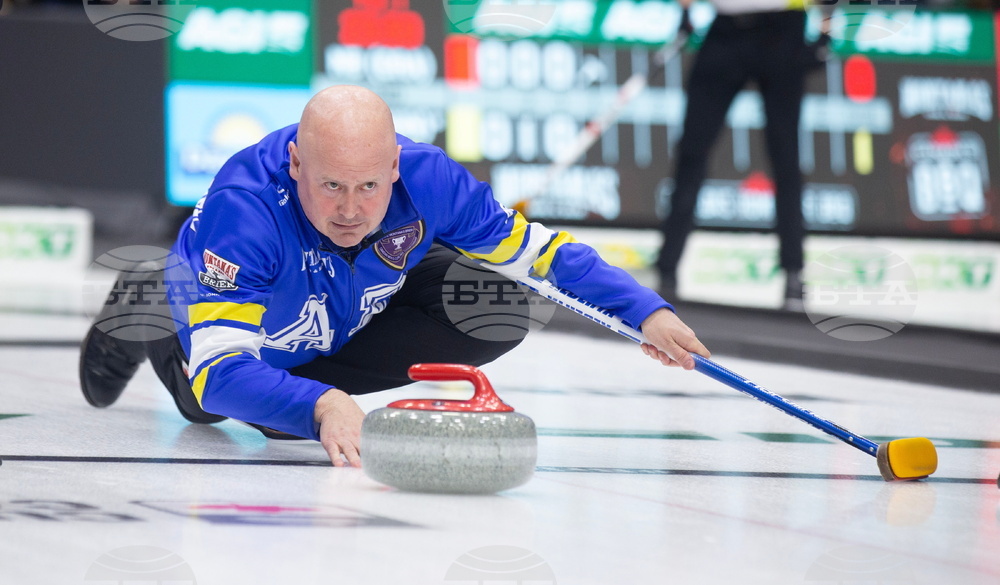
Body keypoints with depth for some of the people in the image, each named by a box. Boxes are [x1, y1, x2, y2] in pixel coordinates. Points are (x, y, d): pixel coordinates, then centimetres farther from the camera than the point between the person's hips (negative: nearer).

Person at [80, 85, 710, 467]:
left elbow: (537, 251, -16)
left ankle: (296, 381, -2)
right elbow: (220, 373, -48)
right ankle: (149, 315, 21)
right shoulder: (242, 208, -44)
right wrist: (319, 406, -65)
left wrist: (647, 311, -29)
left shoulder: (428, 177, -31)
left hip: (355, 309, 4)